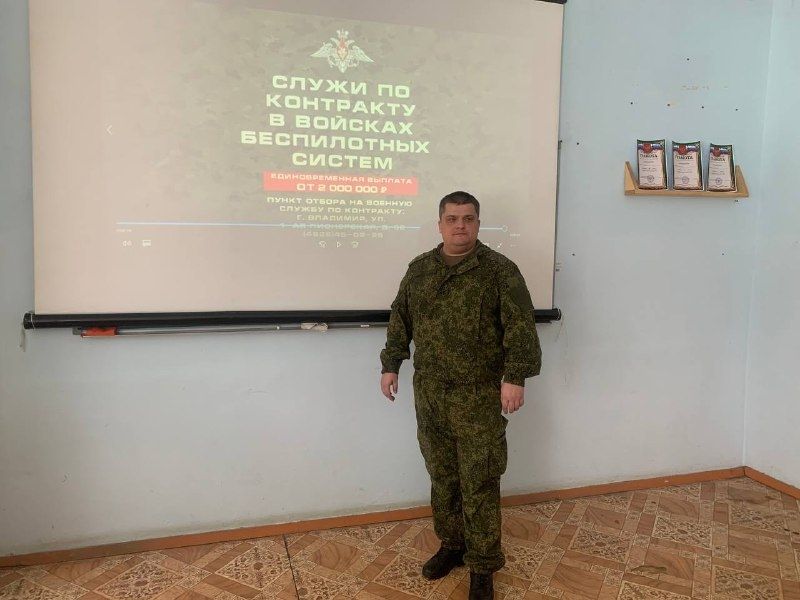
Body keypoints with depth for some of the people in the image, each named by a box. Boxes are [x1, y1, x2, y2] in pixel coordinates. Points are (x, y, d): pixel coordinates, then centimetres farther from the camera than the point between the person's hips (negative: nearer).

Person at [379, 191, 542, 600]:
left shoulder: (500, 270, -6)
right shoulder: (419, 269, 8)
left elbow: (520, 326, -12)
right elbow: (400, 319, 15)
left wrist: (515, 377, -20)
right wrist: (390, 364, 12)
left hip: (479, 397, -4)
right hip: (429, 394, 5)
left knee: (479, 483, 2)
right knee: (441, 476, 16)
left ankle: (482, 567, 17)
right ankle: (452, 544, 35)